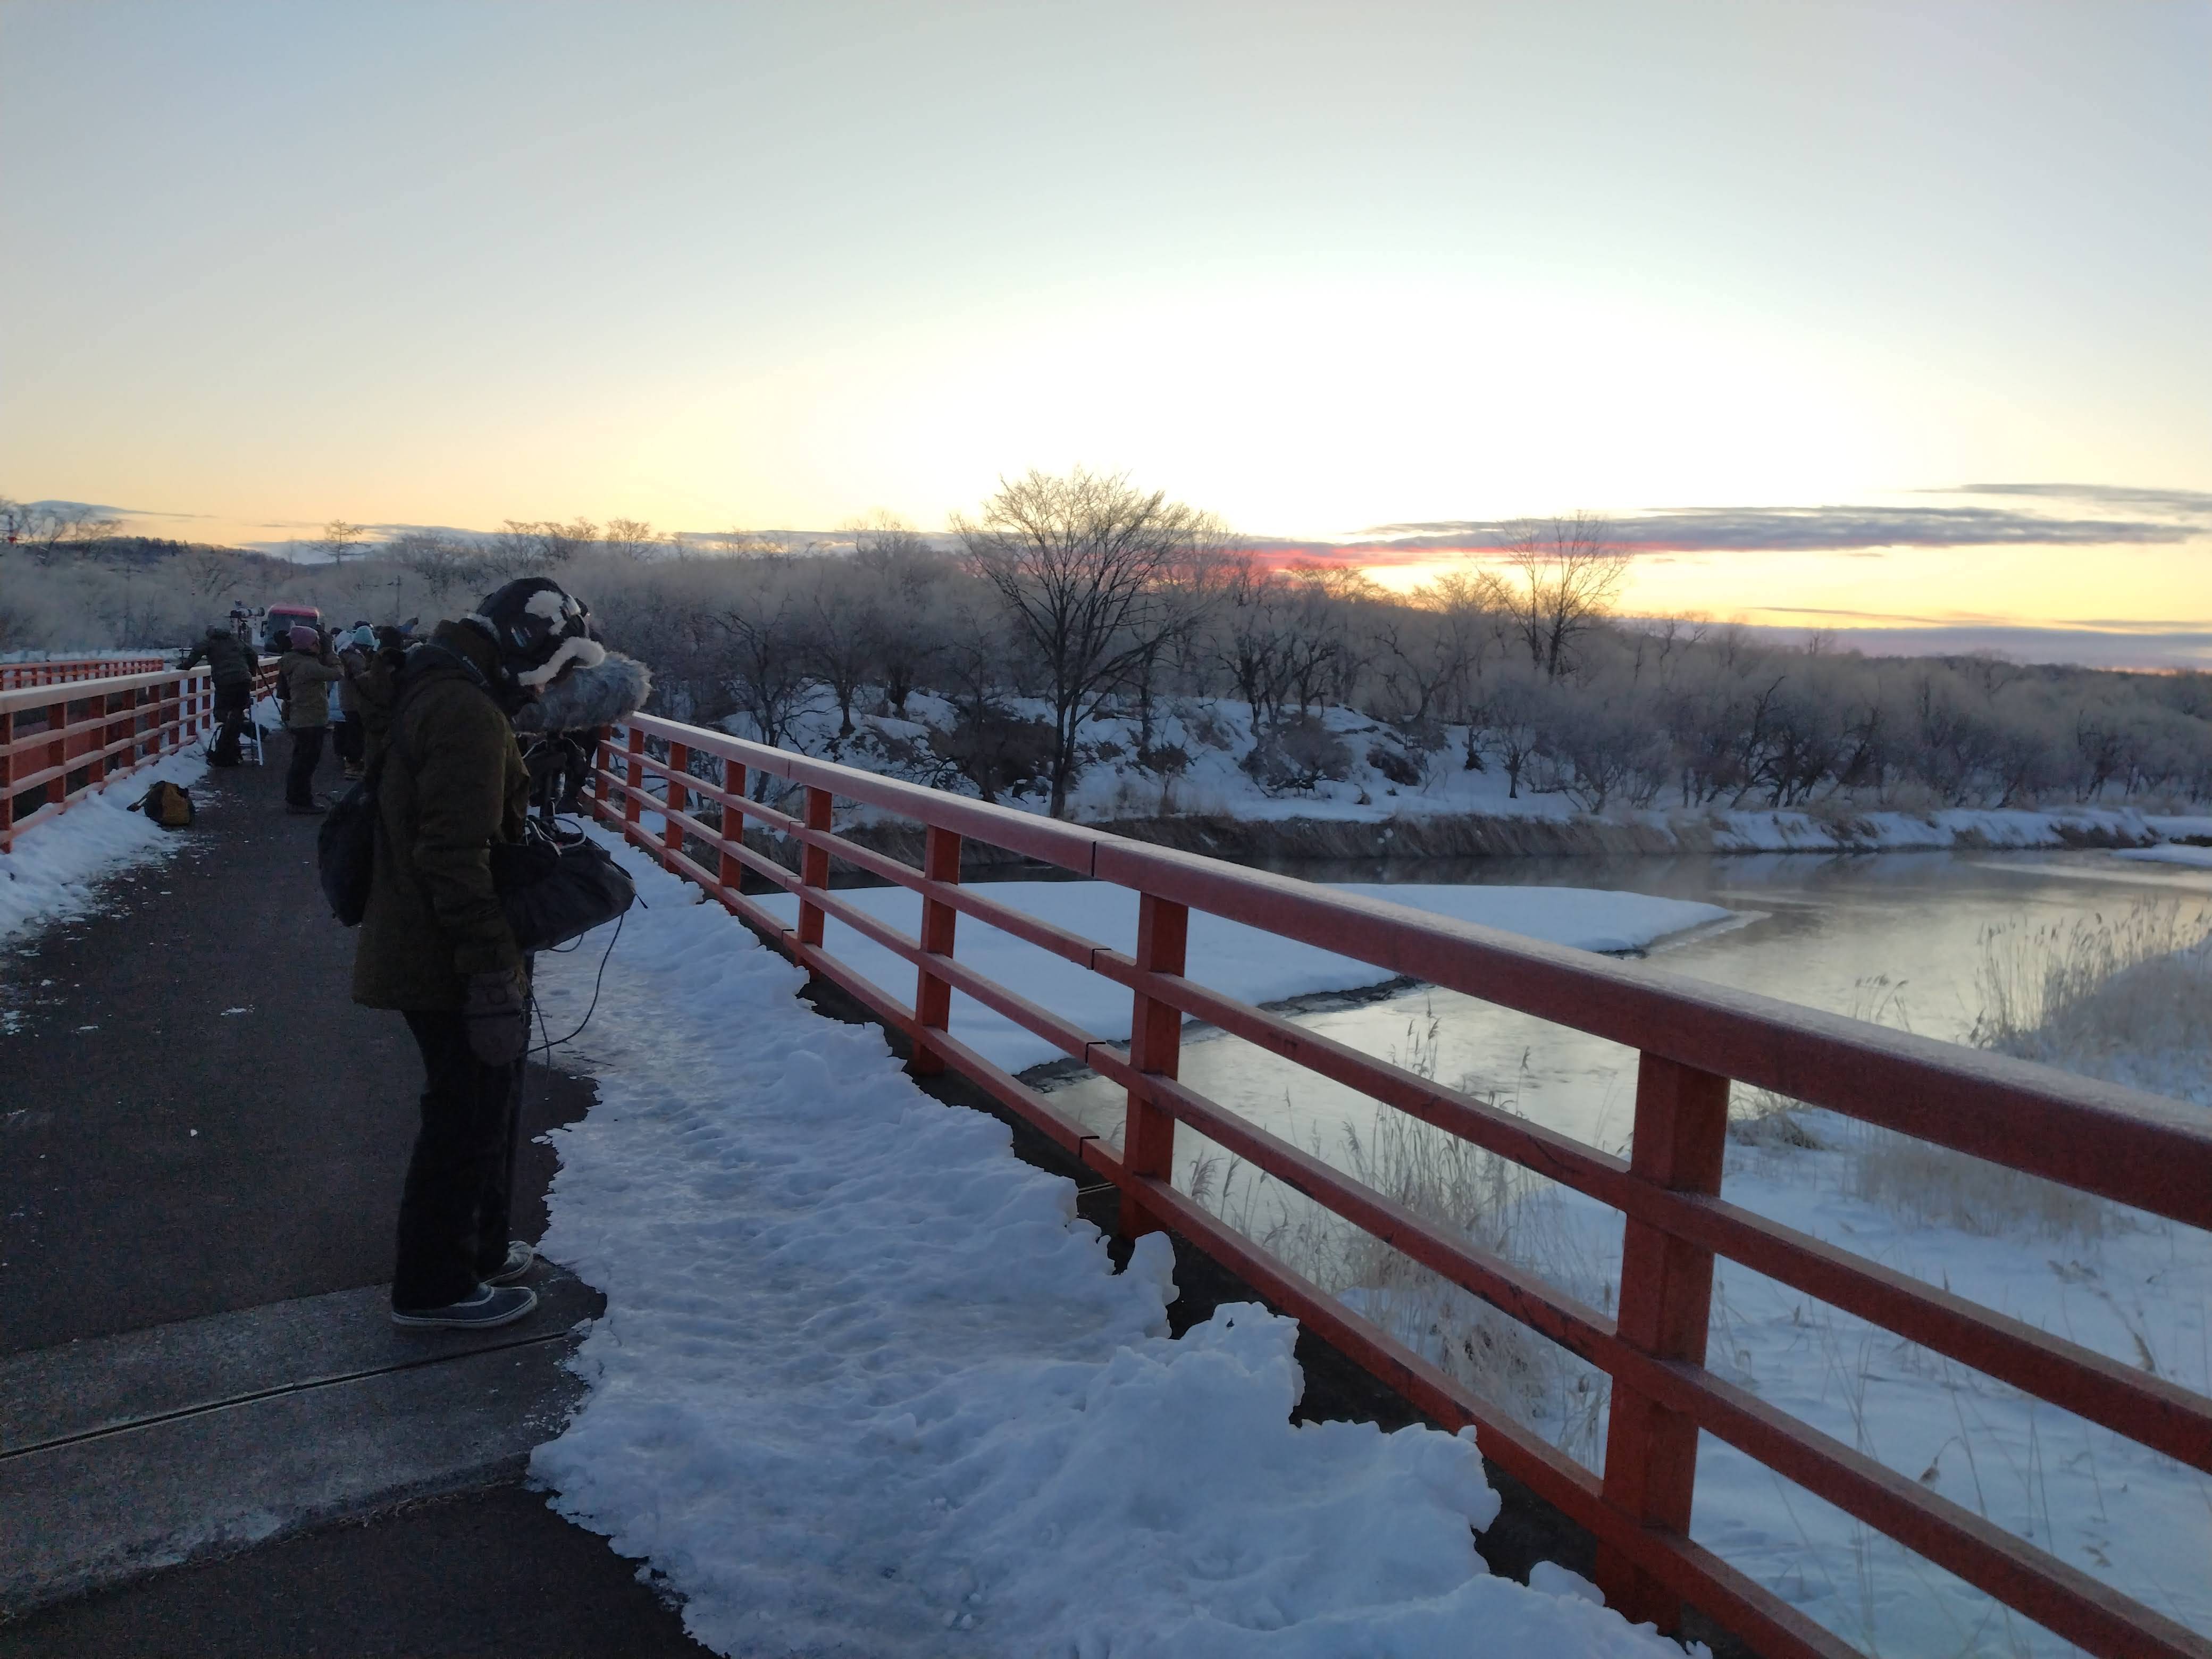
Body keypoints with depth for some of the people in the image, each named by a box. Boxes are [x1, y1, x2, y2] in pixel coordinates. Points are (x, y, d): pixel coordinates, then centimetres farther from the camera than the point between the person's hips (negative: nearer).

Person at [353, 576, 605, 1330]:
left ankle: (478, 1246, 40)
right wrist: (494, 971, -26)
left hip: (422, 948, 11)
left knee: (484, 1102, 23)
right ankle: (435, 1289, 20)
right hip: (453, 963, -11)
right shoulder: (467, 714, -24)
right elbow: (458, 858, -28)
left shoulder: (438, 694, 11)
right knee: (469, 1117, 4)